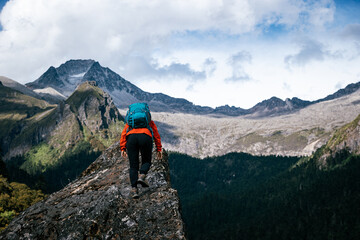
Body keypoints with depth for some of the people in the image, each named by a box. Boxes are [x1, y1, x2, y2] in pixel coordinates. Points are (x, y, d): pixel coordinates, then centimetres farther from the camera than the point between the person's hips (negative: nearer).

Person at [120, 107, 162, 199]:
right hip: (145, 137, -1)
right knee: (146, 161, 18)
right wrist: (159, 149, 23)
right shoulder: (150, 122, 35)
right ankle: (141, 176, -12)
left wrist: (123, 149, 14)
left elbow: (123, 134, 21)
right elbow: (156, 135, 26)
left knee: (133, 166, 7)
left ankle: (134, 188, -7)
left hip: (131, 137, 1)